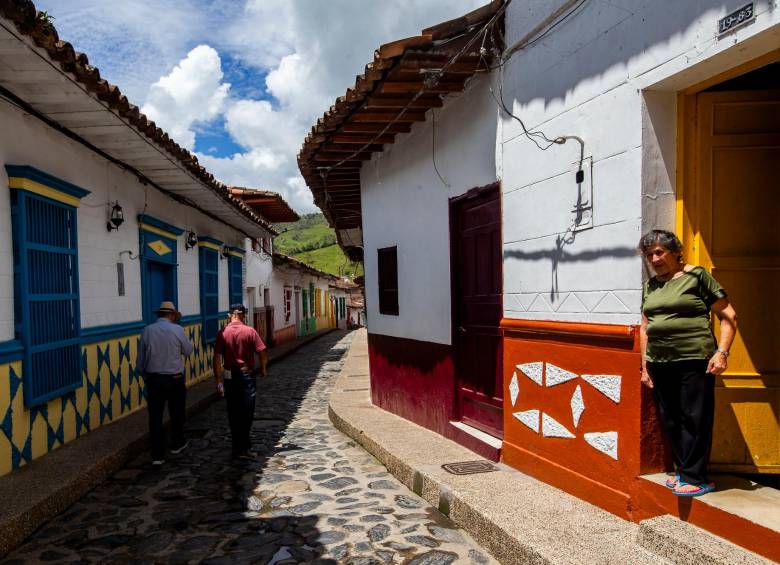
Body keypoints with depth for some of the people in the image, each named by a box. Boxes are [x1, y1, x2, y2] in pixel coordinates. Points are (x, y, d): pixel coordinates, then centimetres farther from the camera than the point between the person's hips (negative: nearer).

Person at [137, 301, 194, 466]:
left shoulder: (147, 331, -2)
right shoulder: (177, 329, -10)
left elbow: (140, 360, 4)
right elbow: (188, 350, 3)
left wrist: (146, 376, 16)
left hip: (153, 379, 1)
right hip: (174, 378, -1)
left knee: (155, 416, 6)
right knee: (176, 412, 19)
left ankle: (157, 455, 6)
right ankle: (177, 444, 37)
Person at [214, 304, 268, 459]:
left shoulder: (222, 333, -2)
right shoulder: (250, 331, -8)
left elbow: (217, 358, -5)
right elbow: (262, 353, -9)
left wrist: (219, 379, 1)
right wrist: (263, 369, 9)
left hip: (229, 376, 3)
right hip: (247, 375, -2)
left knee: (233, 413, 11)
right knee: (246, 413, 1)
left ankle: (238, 447, 20)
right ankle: (243, 448, -5)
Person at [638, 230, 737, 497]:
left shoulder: (697, 276, -2)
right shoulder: (650, 286, 15)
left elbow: (728, 316, -3)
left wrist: (722, 352, -12)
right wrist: (645, 365, 17)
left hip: (694, 361, -6)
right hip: (659, 365, 6)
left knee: (695, 420, -1)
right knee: (670, 422, 11)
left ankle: (695, 478, 10)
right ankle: (683, 470, 25)